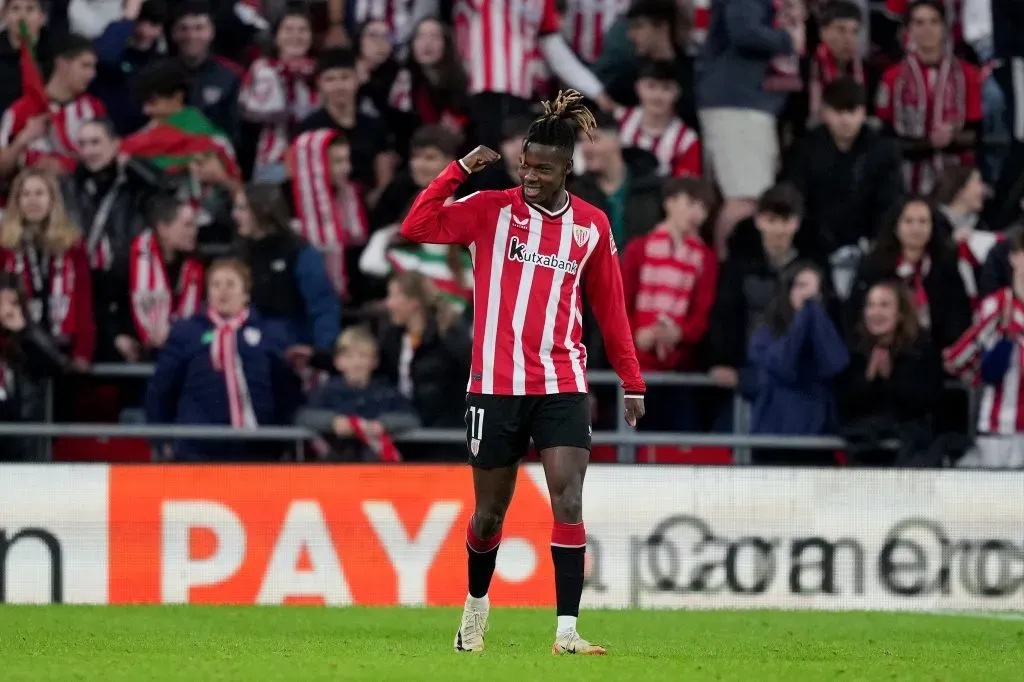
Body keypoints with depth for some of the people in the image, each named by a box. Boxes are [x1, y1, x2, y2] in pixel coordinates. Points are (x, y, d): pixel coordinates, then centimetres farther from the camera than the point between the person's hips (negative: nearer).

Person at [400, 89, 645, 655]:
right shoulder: (491, 210, -3)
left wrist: (632, 381, 11)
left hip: (563, 388, 1)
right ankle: (476, 603, 37)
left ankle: (567, 630, -14)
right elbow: (416, 228, -15)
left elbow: (610, 308, 12)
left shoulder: (592, 226, 4)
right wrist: (460, 169, -19)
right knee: (490, 512, 10)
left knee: (568, 505, -13)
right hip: (496, 386, -1)